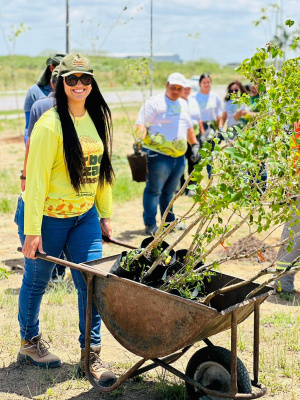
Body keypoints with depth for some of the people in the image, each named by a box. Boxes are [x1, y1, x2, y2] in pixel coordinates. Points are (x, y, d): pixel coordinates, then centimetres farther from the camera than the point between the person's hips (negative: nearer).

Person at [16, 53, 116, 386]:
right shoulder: (50, 125, -19)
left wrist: (105, 214, 12)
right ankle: (29, 343, 34)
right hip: (47, 217, -6)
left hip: (85, 215, 6)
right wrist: (32, 230, -19)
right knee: (37, 281, 12)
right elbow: (35, 179, -18)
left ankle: (91, 354, 15)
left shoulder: (97, 119, 3)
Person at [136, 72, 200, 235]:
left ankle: (169, 221, 26)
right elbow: (142, 124, -12)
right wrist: (139, 141, -27)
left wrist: (194, 144, 25)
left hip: (179, 156, 7)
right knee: (154, 190, -5)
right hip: (159, 155, -7)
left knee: (169, 190, 16)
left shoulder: (183, 104, 20)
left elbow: (188, 127, 31)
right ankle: (150, 225, -1)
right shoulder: (154, 102, -4)